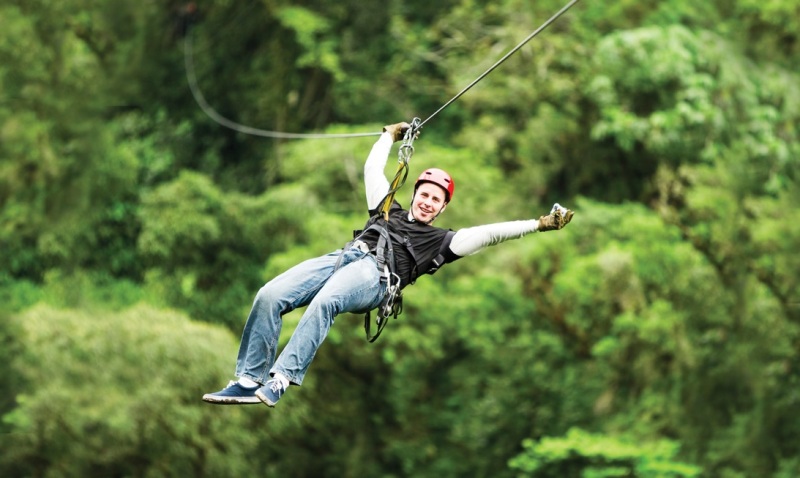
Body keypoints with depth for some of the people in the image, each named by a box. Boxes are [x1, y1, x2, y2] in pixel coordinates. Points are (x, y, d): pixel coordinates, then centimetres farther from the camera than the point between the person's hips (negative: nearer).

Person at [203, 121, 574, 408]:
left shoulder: (442, 240, 25)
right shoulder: (388, 211, 38)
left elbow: (489, 234, 16)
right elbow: (373, 169, 47)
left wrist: (538, 225, 9)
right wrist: (389, 136, 56)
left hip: (374, 275, -5)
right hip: (341, 257, 5)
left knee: (323, 302, -39)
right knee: (269, 296, -22)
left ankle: (279, 381, -49)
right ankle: (248, 380, -26)